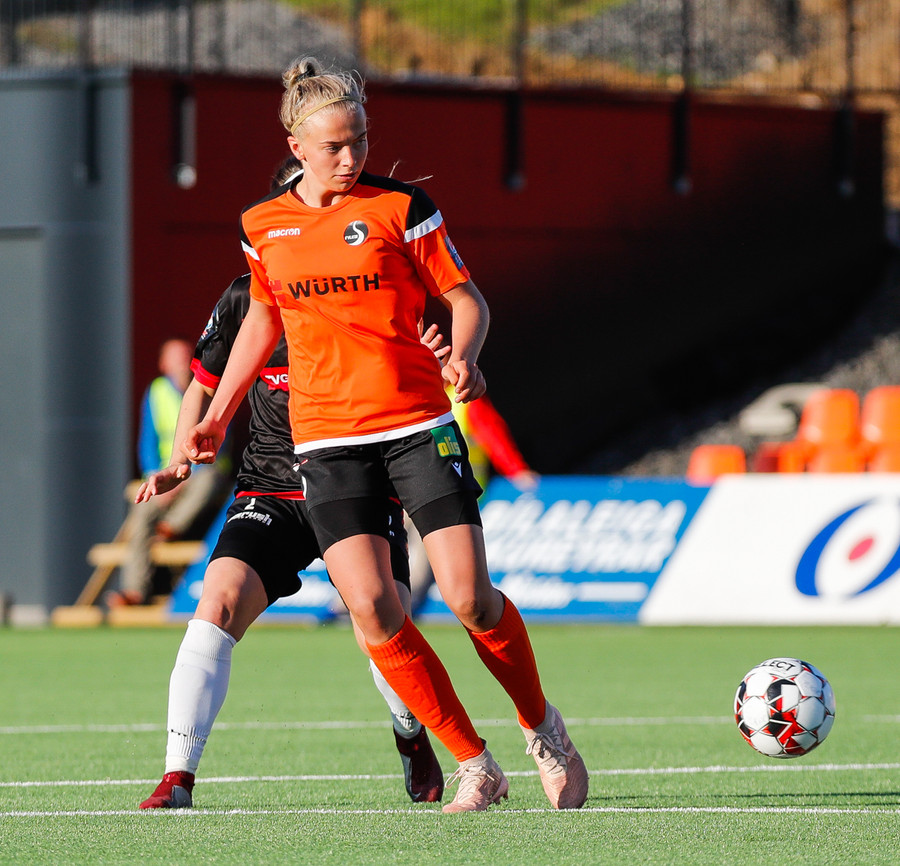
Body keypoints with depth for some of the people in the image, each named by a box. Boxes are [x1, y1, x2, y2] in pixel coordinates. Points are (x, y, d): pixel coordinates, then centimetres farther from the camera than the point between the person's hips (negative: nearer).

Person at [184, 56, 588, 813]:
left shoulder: (399, 208, -2)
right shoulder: (264, 226, 8)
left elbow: (466, 300, 2)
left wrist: (463, 355, -19)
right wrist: (219, 416, 21)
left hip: (418, 424, -2)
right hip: (326, 437, 2)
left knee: (470, 596, -10)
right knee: (372, 609, -13)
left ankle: (543, 727, 17)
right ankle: (475, 765, -2)